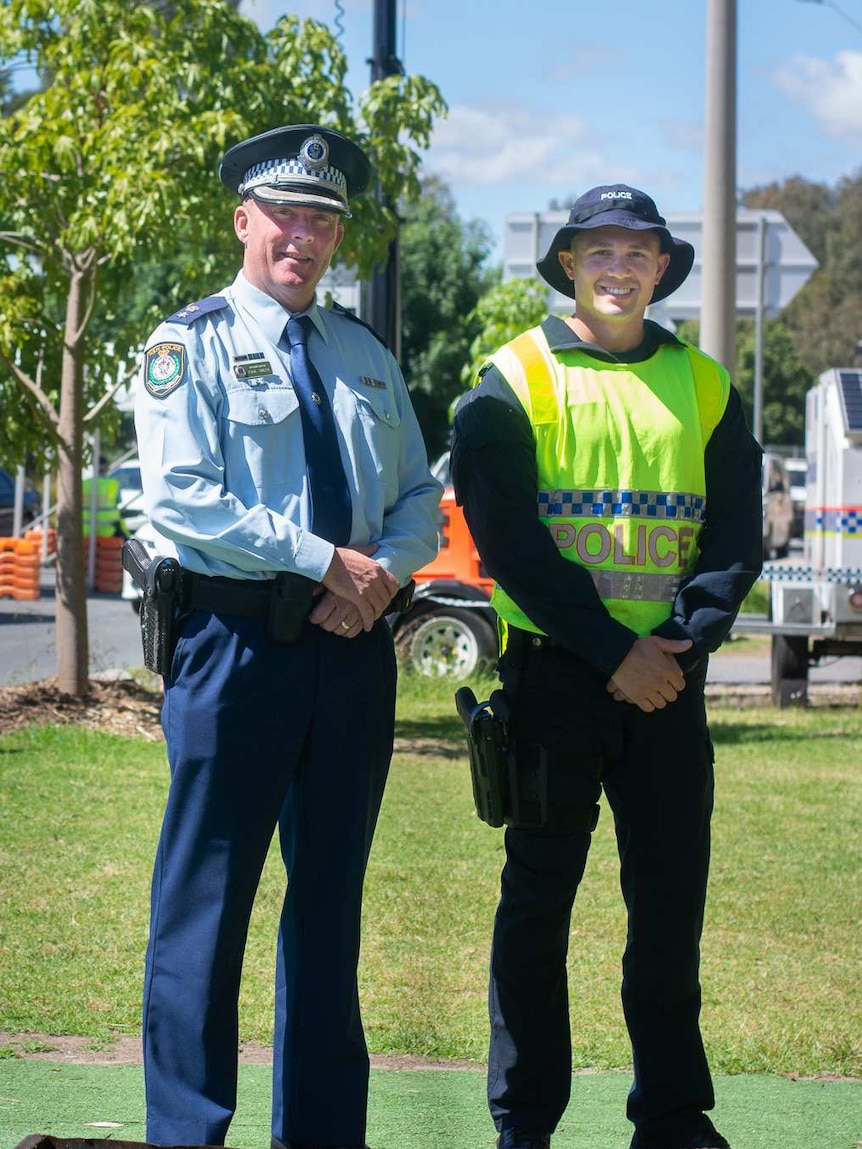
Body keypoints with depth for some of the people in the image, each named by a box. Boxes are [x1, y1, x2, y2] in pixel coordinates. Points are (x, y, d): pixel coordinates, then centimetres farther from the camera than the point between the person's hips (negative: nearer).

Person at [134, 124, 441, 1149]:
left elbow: (420, 498, 14)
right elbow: (181, 499, -13)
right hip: (240, 638, -6)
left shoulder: (367, 359, 17)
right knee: (206, 900, -4)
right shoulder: (192, 344, -1)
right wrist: (324, 559, -16)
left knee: (331, 900, 11)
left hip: (355, 648, 6)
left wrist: (386, 570, -8)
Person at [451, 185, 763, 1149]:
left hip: (668, 678, 3)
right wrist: (611, 653, -14)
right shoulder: (512, 384, 0)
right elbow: (508, 537, -8)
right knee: (539, 896, 3)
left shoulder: (703, 388, 11)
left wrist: (685, 642, -10)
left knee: (672, 893, 5)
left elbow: (736, 535, 7)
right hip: (554, 673, -3)